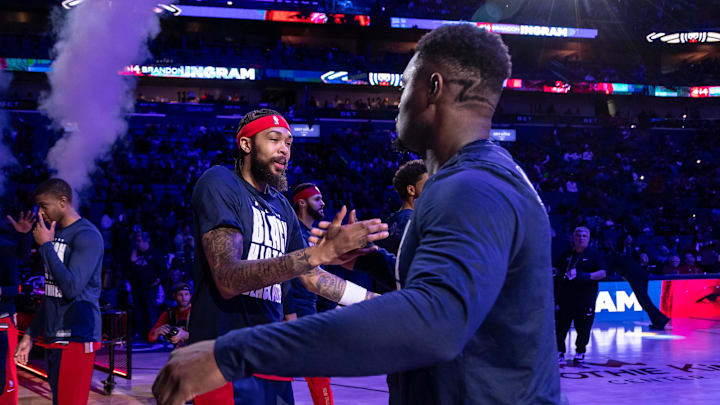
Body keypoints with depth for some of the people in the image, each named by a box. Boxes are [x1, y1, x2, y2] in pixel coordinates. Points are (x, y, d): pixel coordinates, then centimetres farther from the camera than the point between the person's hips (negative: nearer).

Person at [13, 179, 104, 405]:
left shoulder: (87, 236, -12)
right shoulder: (55, 234, 15)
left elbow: (71, 287, -23)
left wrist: (46, 245, -15)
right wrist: (31, 334, 19)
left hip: (77, 337, -8)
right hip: (53, 336, 8)